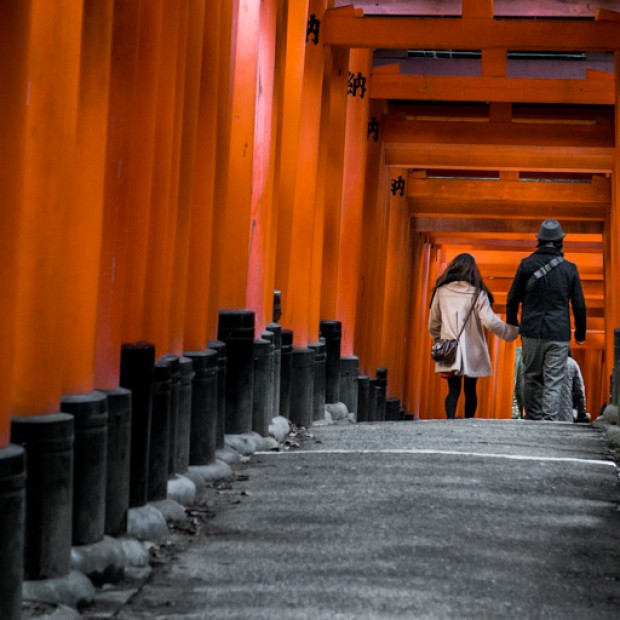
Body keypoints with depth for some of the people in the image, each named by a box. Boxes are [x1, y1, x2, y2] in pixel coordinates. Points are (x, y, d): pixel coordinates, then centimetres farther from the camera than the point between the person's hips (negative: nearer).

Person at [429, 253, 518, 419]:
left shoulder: (442, 291, 3)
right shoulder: (477, 293, -6)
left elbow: (433, 323, 10)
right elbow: (490, 322, -12)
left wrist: (438, 339, 27)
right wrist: (512, 332, 0)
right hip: (472, 351, -1)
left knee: (453, 390, 1)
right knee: (470, 390, 12)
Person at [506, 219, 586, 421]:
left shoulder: (527, 265, -1)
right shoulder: (569, 269, -1)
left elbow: (513, 299, 4)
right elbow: (579, 305, 4)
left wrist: (511, 326, 18)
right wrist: (580, 333, 16)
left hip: (532, 332, 1)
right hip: (558, 334, -1)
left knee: (531, 377, 13)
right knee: (553, 383, -1)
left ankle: (532, 417, 17)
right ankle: (549, 421, -8)